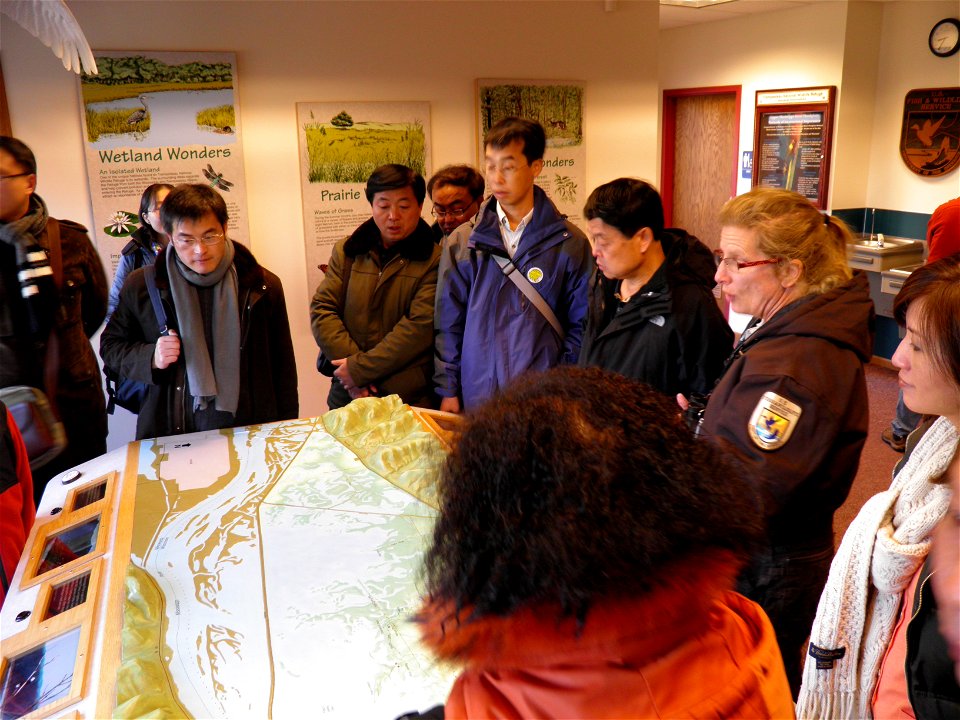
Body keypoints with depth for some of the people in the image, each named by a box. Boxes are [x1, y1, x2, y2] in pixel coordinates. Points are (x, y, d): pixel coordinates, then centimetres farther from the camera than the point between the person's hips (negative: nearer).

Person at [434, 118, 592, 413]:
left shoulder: (569, 243, -1)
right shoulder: (462, 242, 4)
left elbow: (582, 326, 2)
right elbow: (448, 324, 6)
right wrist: (447, 390, 2)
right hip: (476, 399, 1)